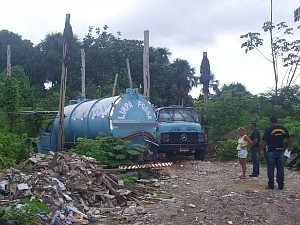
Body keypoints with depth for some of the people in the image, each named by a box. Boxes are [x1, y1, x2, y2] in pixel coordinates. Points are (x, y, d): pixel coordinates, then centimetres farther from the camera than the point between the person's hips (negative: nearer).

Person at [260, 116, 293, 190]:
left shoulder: (269, 129, -10)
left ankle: (271, 185, 7)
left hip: (271, 151, -4)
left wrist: (261, 150, -3)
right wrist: (290, 147, 27)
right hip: (281, 151, 4)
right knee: (280, 169, 10)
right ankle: (281, 185, 13)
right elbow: (289, 139, 12)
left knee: (270, 169, 4)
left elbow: (263, 141, -13)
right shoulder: (284, 129, 3)